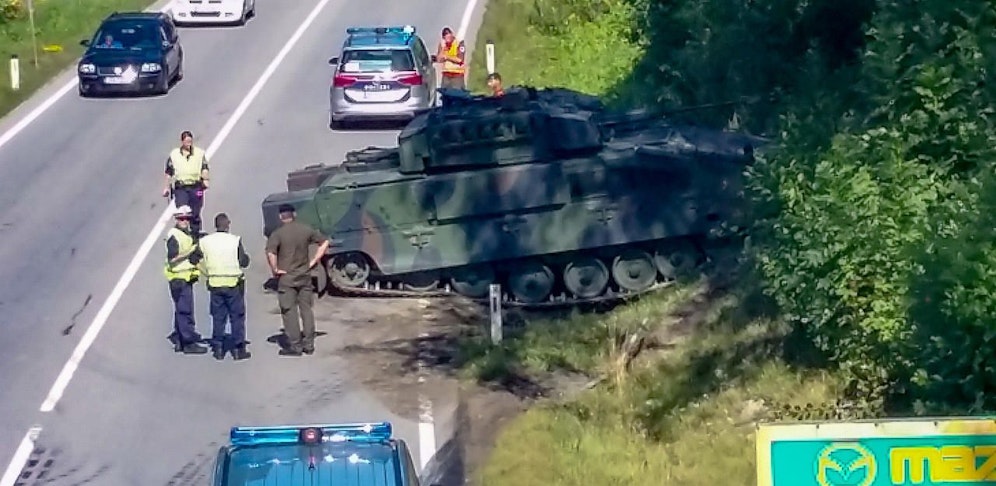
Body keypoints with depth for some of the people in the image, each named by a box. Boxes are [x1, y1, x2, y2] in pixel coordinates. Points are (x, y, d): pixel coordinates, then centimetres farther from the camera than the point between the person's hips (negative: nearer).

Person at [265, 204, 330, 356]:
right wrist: (314, 261, 9)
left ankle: (295, 345, 4)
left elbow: (270, 253, -27)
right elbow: (324, 242, 8)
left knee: (289, 311, 3)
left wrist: (275, 269, -13)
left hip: (286, 277, -4)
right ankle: (308, 344, 15)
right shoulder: (306, 230, 1)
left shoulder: (278, 234, -13)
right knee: (306, 309, 12)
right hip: (304, 275, 4)